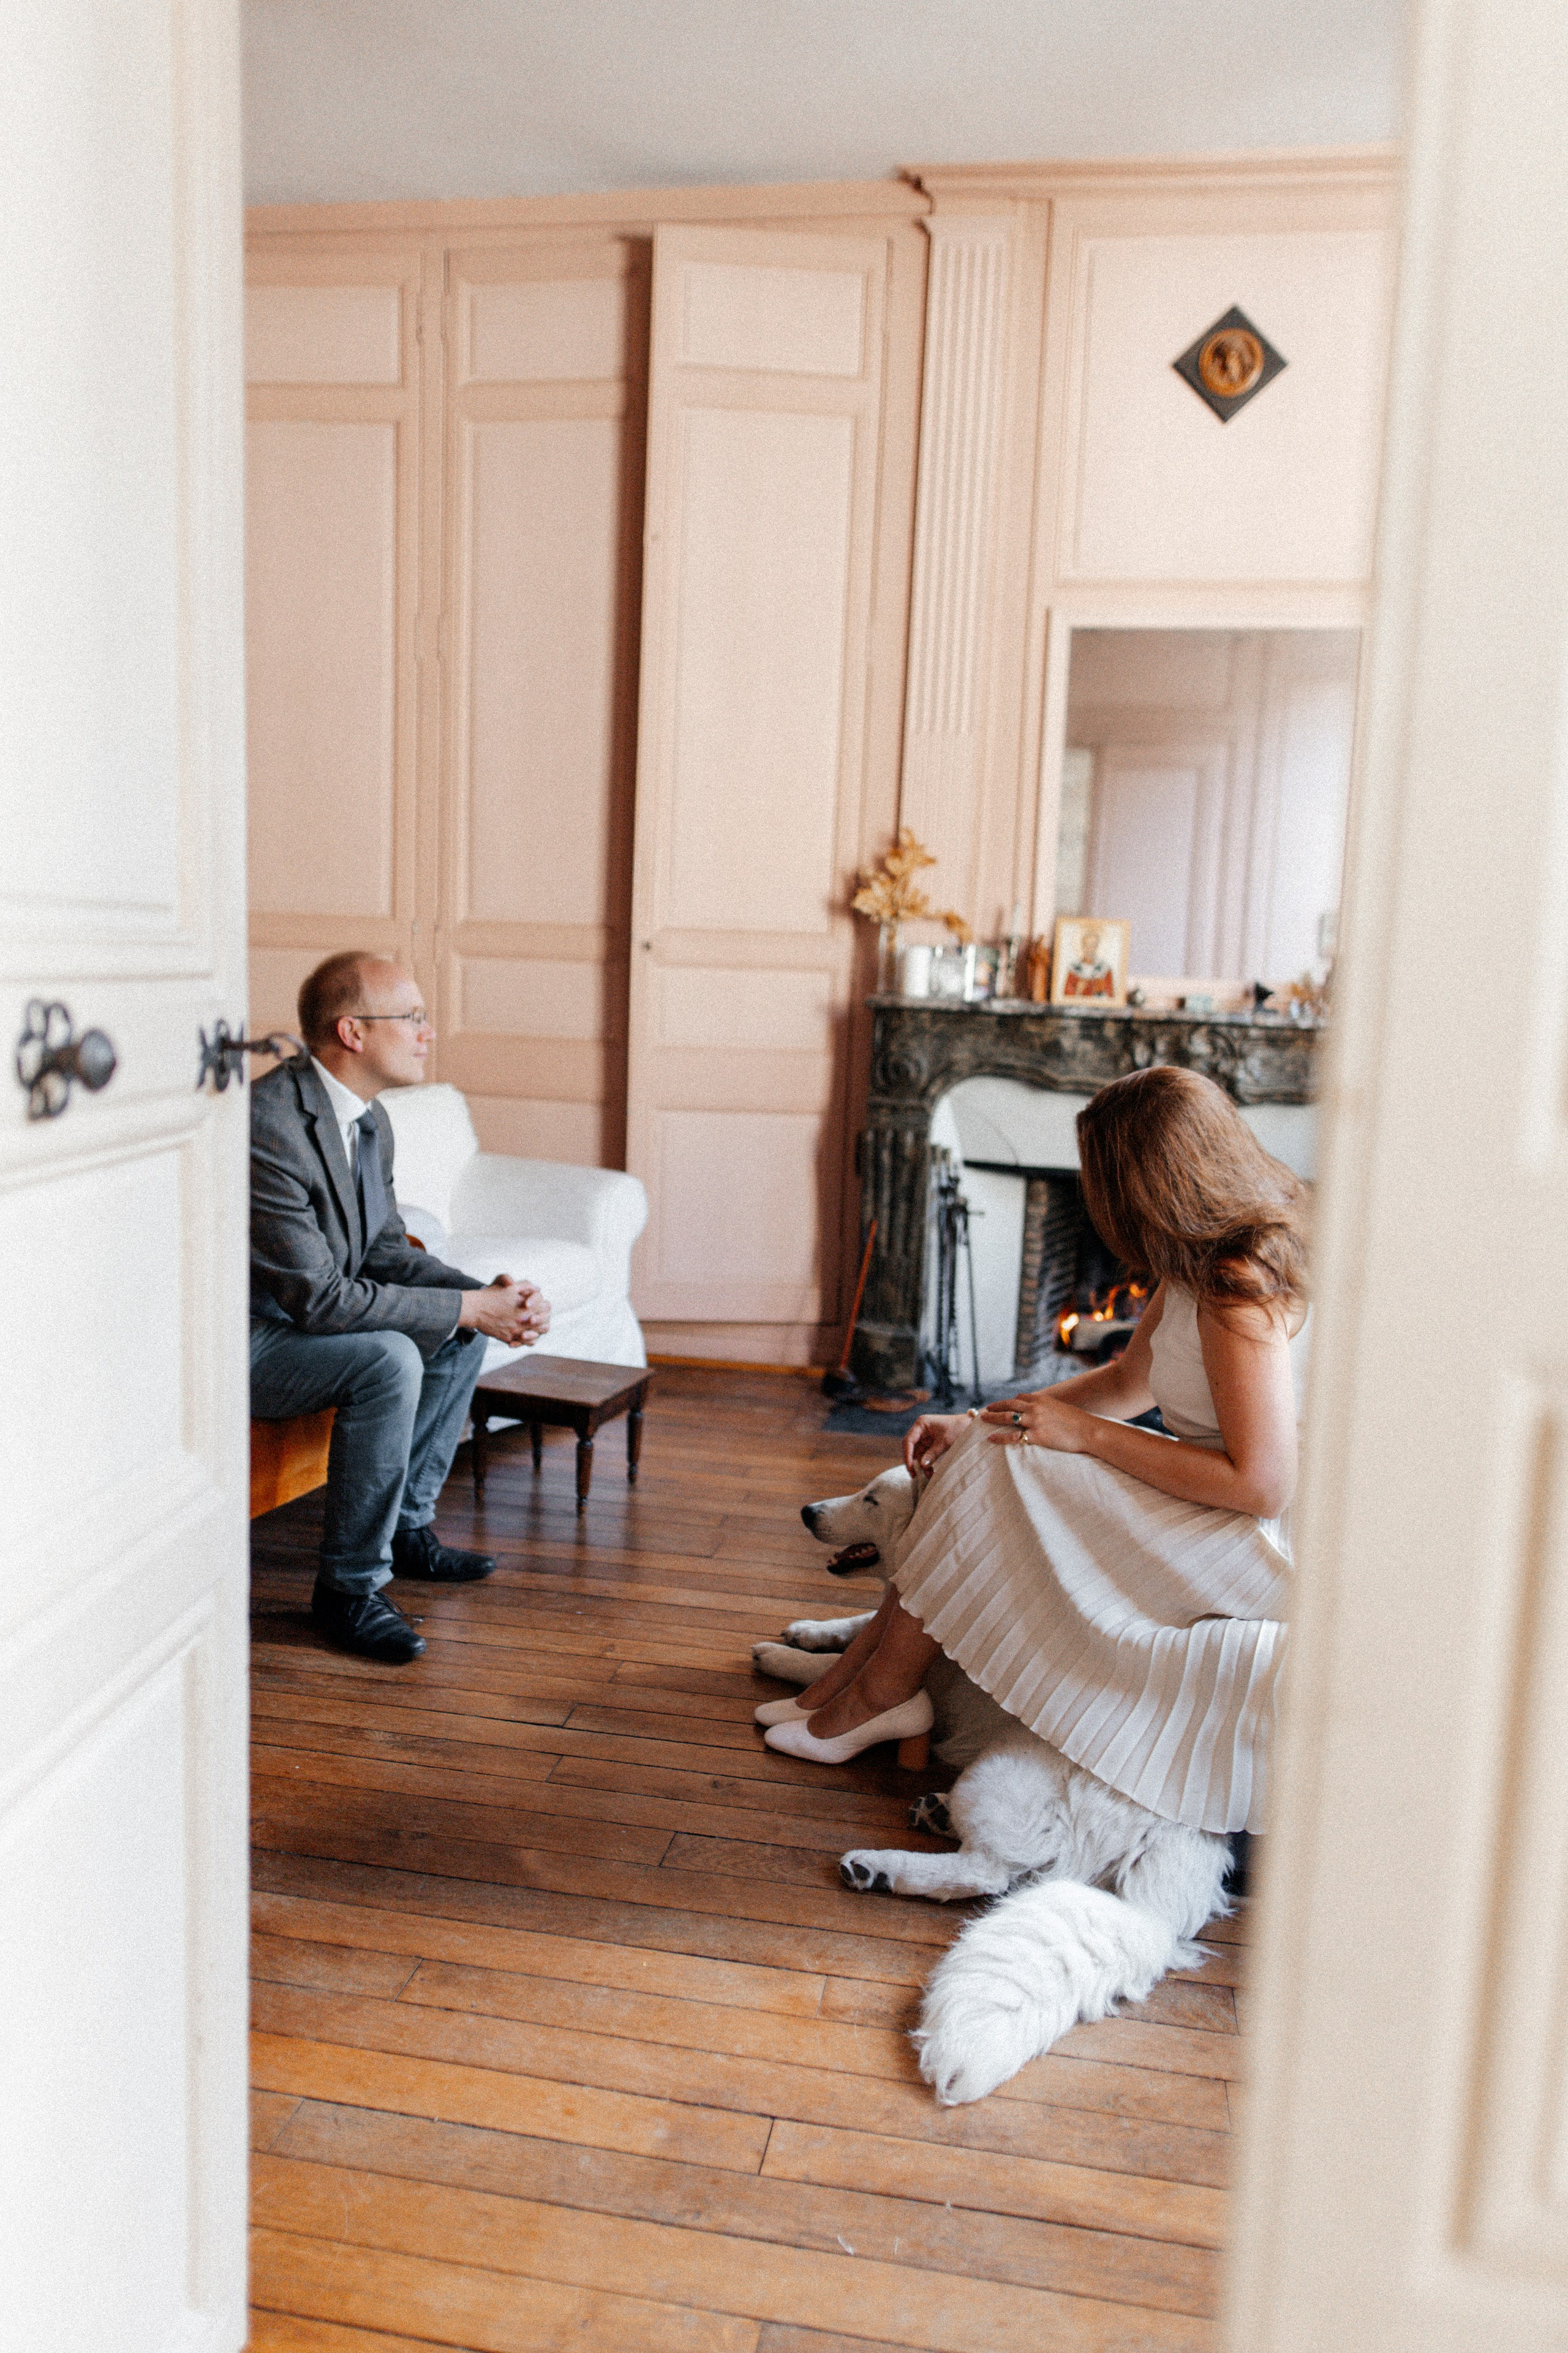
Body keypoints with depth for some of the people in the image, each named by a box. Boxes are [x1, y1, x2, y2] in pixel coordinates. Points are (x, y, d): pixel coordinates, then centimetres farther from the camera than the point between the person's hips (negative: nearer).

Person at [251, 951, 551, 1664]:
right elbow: (318, 1298, -29)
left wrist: (490, 1294, -10)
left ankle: (406, 1525, 17)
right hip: (239, 1343, -10)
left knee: (464, 1330, 8)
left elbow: (387, 1251, 8)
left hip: (296, 1323, 10)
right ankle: (350, 1584, -14)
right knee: (389, 1359, -30)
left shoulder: (369, 1120, 3)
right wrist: (466, 1306, -24)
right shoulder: (270, 1125, -28)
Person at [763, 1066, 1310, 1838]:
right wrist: (979, 1422, 5)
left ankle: (884, 1690, 2)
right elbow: (1130, 1380, 14)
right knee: (981, 1453, 2)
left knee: (995, 1469, -15)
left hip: (1265, 1545, -10)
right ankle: (851, 1677, 6)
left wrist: (1084, 1434, -20)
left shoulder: (1243, 1288, -25)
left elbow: (1261, 1484, -28)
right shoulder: (1203, 1261, 5)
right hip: (1215, 1510, 10)